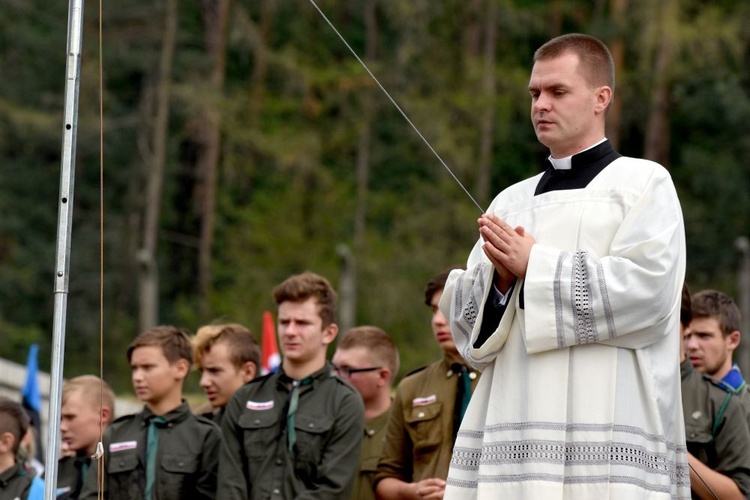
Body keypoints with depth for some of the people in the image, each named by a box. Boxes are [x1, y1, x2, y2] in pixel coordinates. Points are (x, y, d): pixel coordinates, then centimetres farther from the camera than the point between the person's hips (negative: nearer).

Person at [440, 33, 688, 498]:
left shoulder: (644, 183, 6)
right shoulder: (512, 202, 22)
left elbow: (645, 288, -10)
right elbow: (464, 313, 15)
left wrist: (534, 266, -7)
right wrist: (499, 277, -7)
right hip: (512, 421, 5)